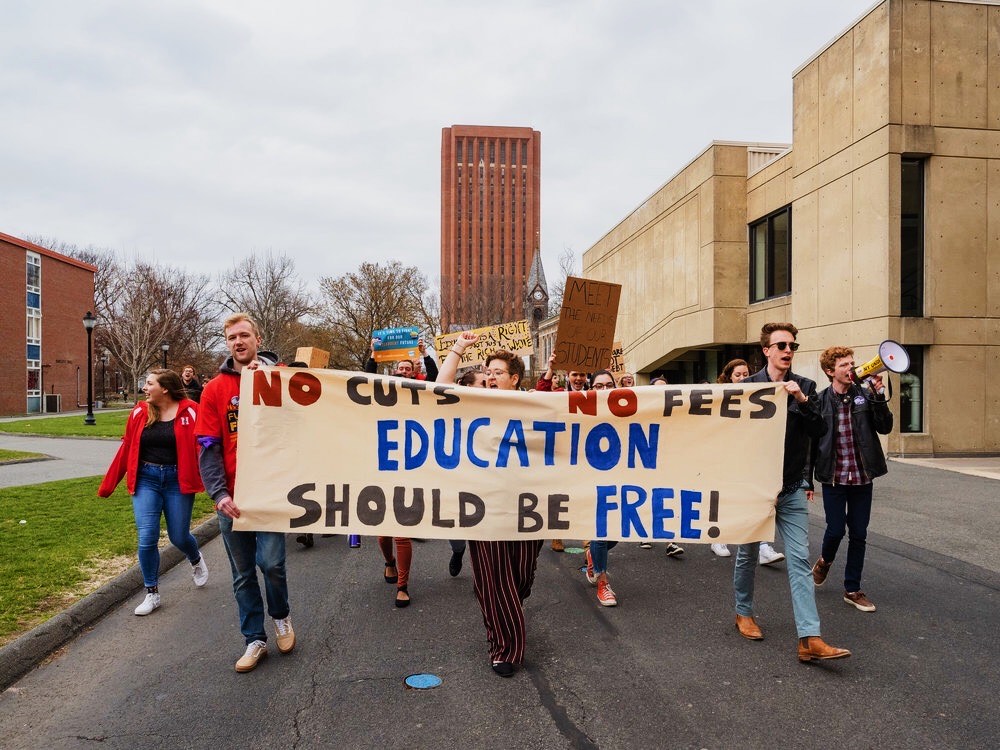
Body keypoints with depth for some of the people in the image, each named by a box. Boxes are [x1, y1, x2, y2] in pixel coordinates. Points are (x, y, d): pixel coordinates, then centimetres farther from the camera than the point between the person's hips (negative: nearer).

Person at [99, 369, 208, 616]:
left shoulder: (190, 412, -9)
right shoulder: (140, 413, 2)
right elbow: (126, 449, 7)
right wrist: (107, 486, 10)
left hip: (177, 481, -3)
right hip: (146, 480, 3)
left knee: (179, 537, 8)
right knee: (147, 538, -3)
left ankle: (196, 560, 45)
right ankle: (152, 594, 15)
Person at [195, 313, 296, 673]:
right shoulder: (215, 389, 4)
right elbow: (208, 446, 0)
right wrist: (219, 493, -12)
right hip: (231, 497, 2)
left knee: (271, 562, -10)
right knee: (243, 573, 11)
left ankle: (280, 616, 21)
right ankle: (255, 639, 26)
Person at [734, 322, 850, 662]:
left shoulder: (805, 387, 4)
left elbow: (819, 431, -3)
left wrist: (802, 400, -18)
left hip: (793, 488, 2)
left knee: (800, 559, -3)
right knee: (747, 554, 13)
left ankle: (810, 639, -4)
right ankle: (743, 612, 33)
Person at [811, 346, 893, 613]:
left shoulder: (865, 396, 0)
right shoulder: (820, 401, -4)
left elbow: (885, 428, -7)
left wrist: (878, 396, -18)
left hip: (862, 478, 2)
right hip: (833, 478, -2)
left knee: (859, 535, 8)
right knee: (835, 530, 0)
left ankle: (852, 589, 22)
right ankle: (825, 560, 34)